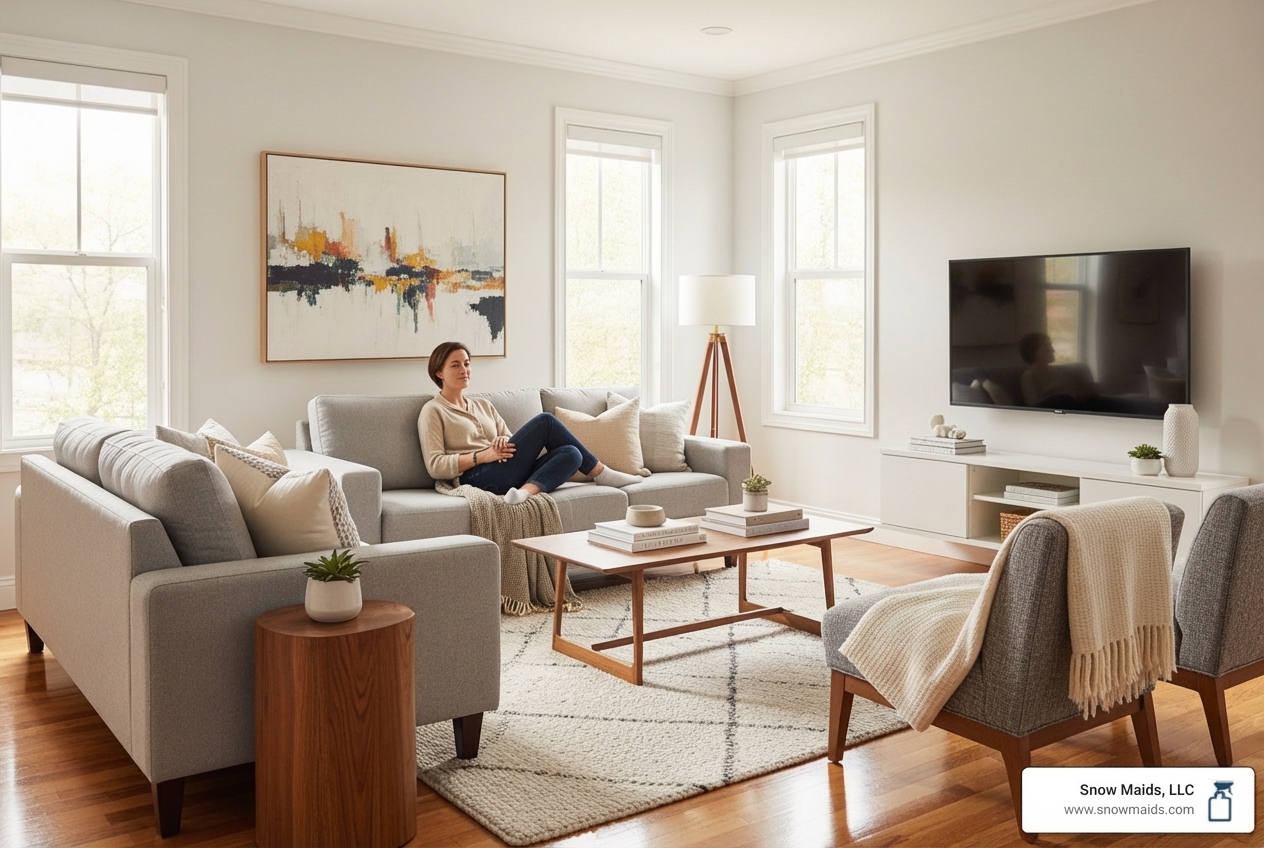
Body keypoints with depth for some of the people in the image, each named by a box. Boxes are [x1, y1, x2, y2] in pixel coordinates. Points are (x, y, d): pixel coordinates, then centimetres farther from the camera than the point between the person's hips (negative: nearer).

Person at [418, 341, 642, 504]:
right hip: (478, 478, -7)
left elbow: (512, 445, 22)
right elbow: (435, 467, -5)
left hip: (507, 477, 7)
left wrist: (504, 440, -3)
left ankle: (526, 491, -39)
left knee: (571, 454, -17)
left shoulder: (483, 405, 27)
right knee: (545, 421, -13)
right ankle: (601, 474, -2)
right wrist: (481, 456, -14)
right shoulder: (433, 411, 6)